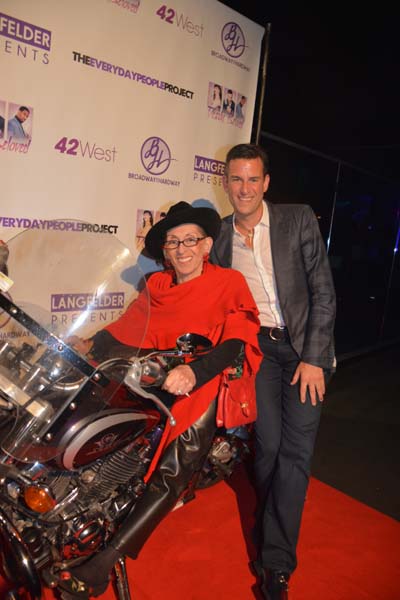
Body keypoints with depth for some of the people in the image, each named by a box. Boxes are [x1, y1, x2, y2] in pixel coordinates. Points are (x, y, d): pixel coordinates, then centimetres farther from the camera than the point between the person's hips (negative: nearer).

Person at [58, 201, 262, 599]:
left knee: (171, 471, -20)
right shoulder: (157, 285, 17)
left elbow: (237, 342, -12)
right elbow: (127, 328, 10)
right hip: (154, 378, 5)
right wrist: (91, 347, -9)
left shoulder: (230, 283, 1)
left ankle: (102, 563, -14)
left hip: (207, 384, -5)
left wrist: (194, 372, -29)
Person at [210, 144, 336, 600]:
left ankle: (275, 563, 6)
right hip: (255, 346, 2)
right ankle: (270, 547, 22)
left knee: (295, 450, -6)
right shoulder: (219, 238, 5)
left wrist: (313, 358, -12)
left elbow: (323, 292, -6)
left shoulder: (299, 220, -4)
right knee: (268, 444, -1)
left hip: (304, 346, -1)